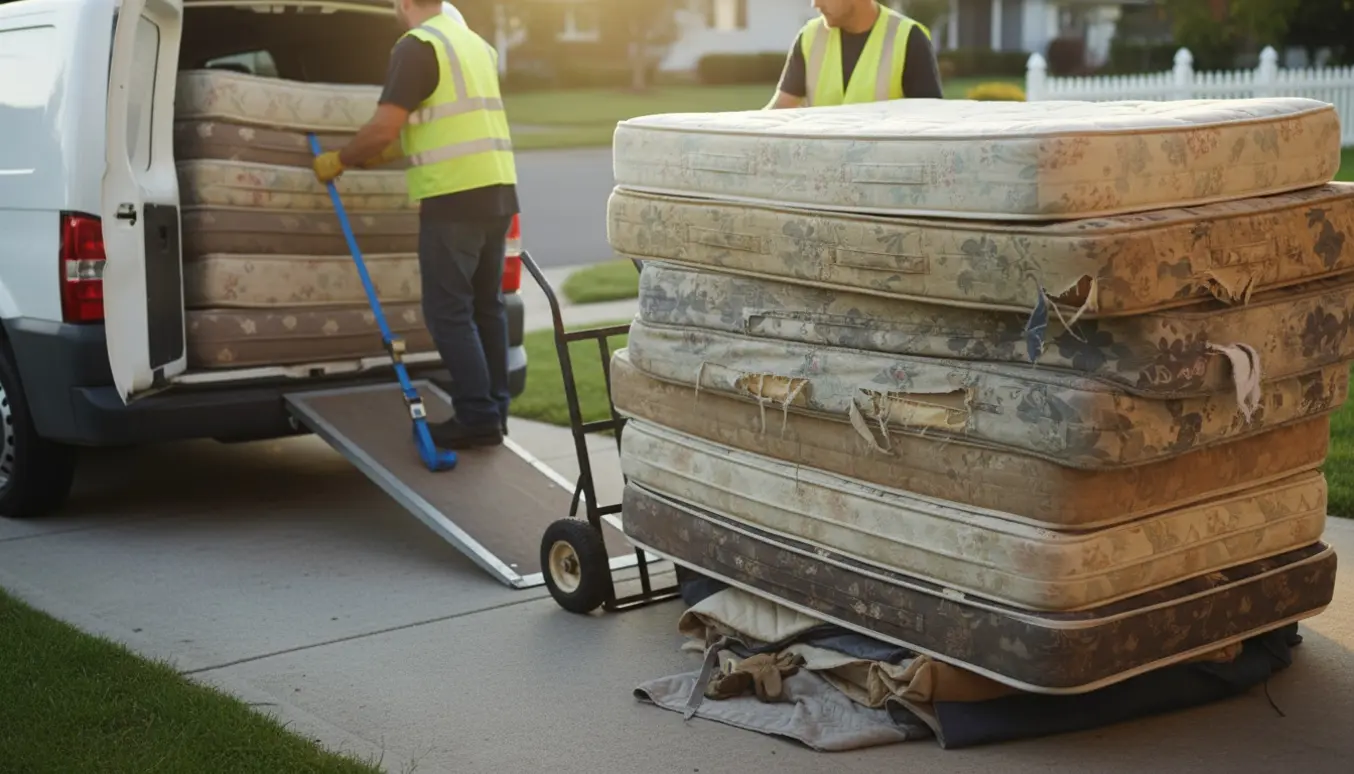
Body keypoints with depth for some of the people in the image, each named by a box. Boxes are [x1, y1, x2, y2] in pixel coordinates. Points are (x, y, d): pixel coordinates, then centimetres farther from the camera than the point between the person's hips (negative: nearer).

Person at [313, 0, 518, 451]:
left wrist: (338, 161, 2)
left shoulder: (417, 46, -8)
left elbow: (383, 130, -15)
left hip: (453, 197, -8)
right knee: (486, 305, 14)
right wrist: (386, 154, 32)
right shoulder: (475, 43, 19)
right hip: (498, 191, 8)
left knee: (448, 312, -2)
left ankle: (477, 418, -3)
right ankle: (493, 411, 19)